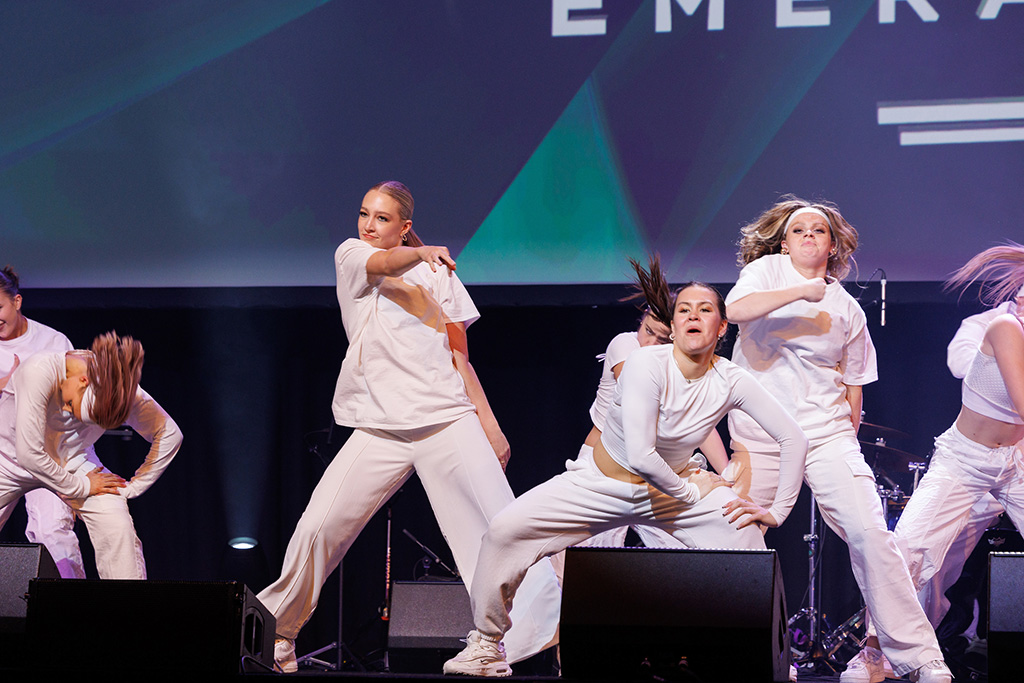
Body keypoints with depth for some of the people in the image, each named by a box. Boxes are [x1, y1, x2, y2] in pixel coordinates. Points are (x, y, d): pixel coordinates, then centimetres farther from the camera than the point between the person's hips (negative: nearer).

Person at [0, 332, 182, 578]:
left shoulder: (123, 390, -25)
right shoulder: (39, 372, -36)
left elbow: (169, 435, -11)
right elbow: (28, 453, -34)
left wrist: (133, 487, -11)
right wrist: (80, 487, -22)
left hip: (72, 461, 2)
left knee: (118, 528, -19)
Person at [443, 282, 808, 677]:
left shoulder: (730, 381, -16)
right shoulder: (646, 365, -27)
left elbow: (793, 439, -8)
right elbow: (639, 456, -33)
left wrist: (778, 511, -11)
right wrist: (689, 492, -20)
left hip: (671, 486, 2)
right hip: (601, 483, -2)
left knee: (746, 533, -23)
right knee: (505, 530, -19)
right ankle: (487, 642, 3)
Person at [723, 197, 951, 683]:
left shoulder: (847, 310, 9)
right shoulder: (767, 270, 3)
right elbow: (736, 309, -18)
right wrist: (801, 292, -22)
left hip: (826, 435, 0)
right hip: (759, 438, 0)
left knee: (869, 533, -14)